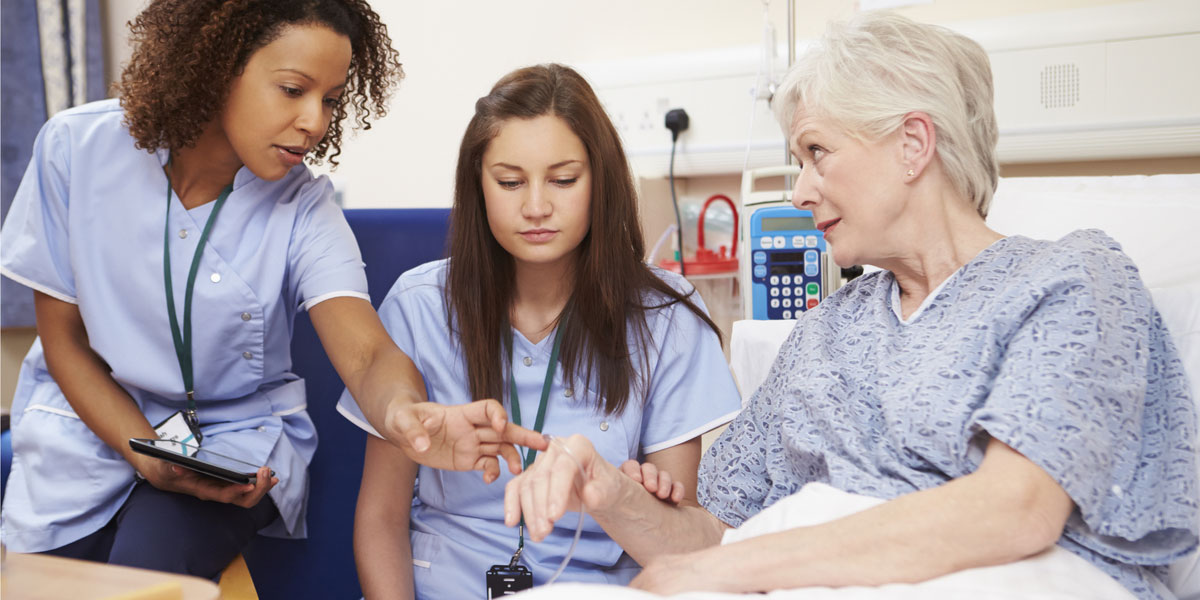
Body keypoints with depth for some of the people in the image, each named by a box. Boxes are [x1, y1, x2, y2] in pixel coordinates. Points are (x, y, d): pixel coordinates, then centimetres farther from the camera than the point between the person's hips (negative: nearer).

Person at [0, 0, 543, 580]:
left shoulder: (303, 207, -14)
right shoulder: (77, 147, -13)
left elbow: (367, 353, -28)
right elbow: (64, 337, -5)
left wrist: (404, 411, -53)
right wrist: (150, 459, -19)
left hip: (237, 433, -1)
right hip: (91, 419, 1)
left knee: (151, 563, -26)